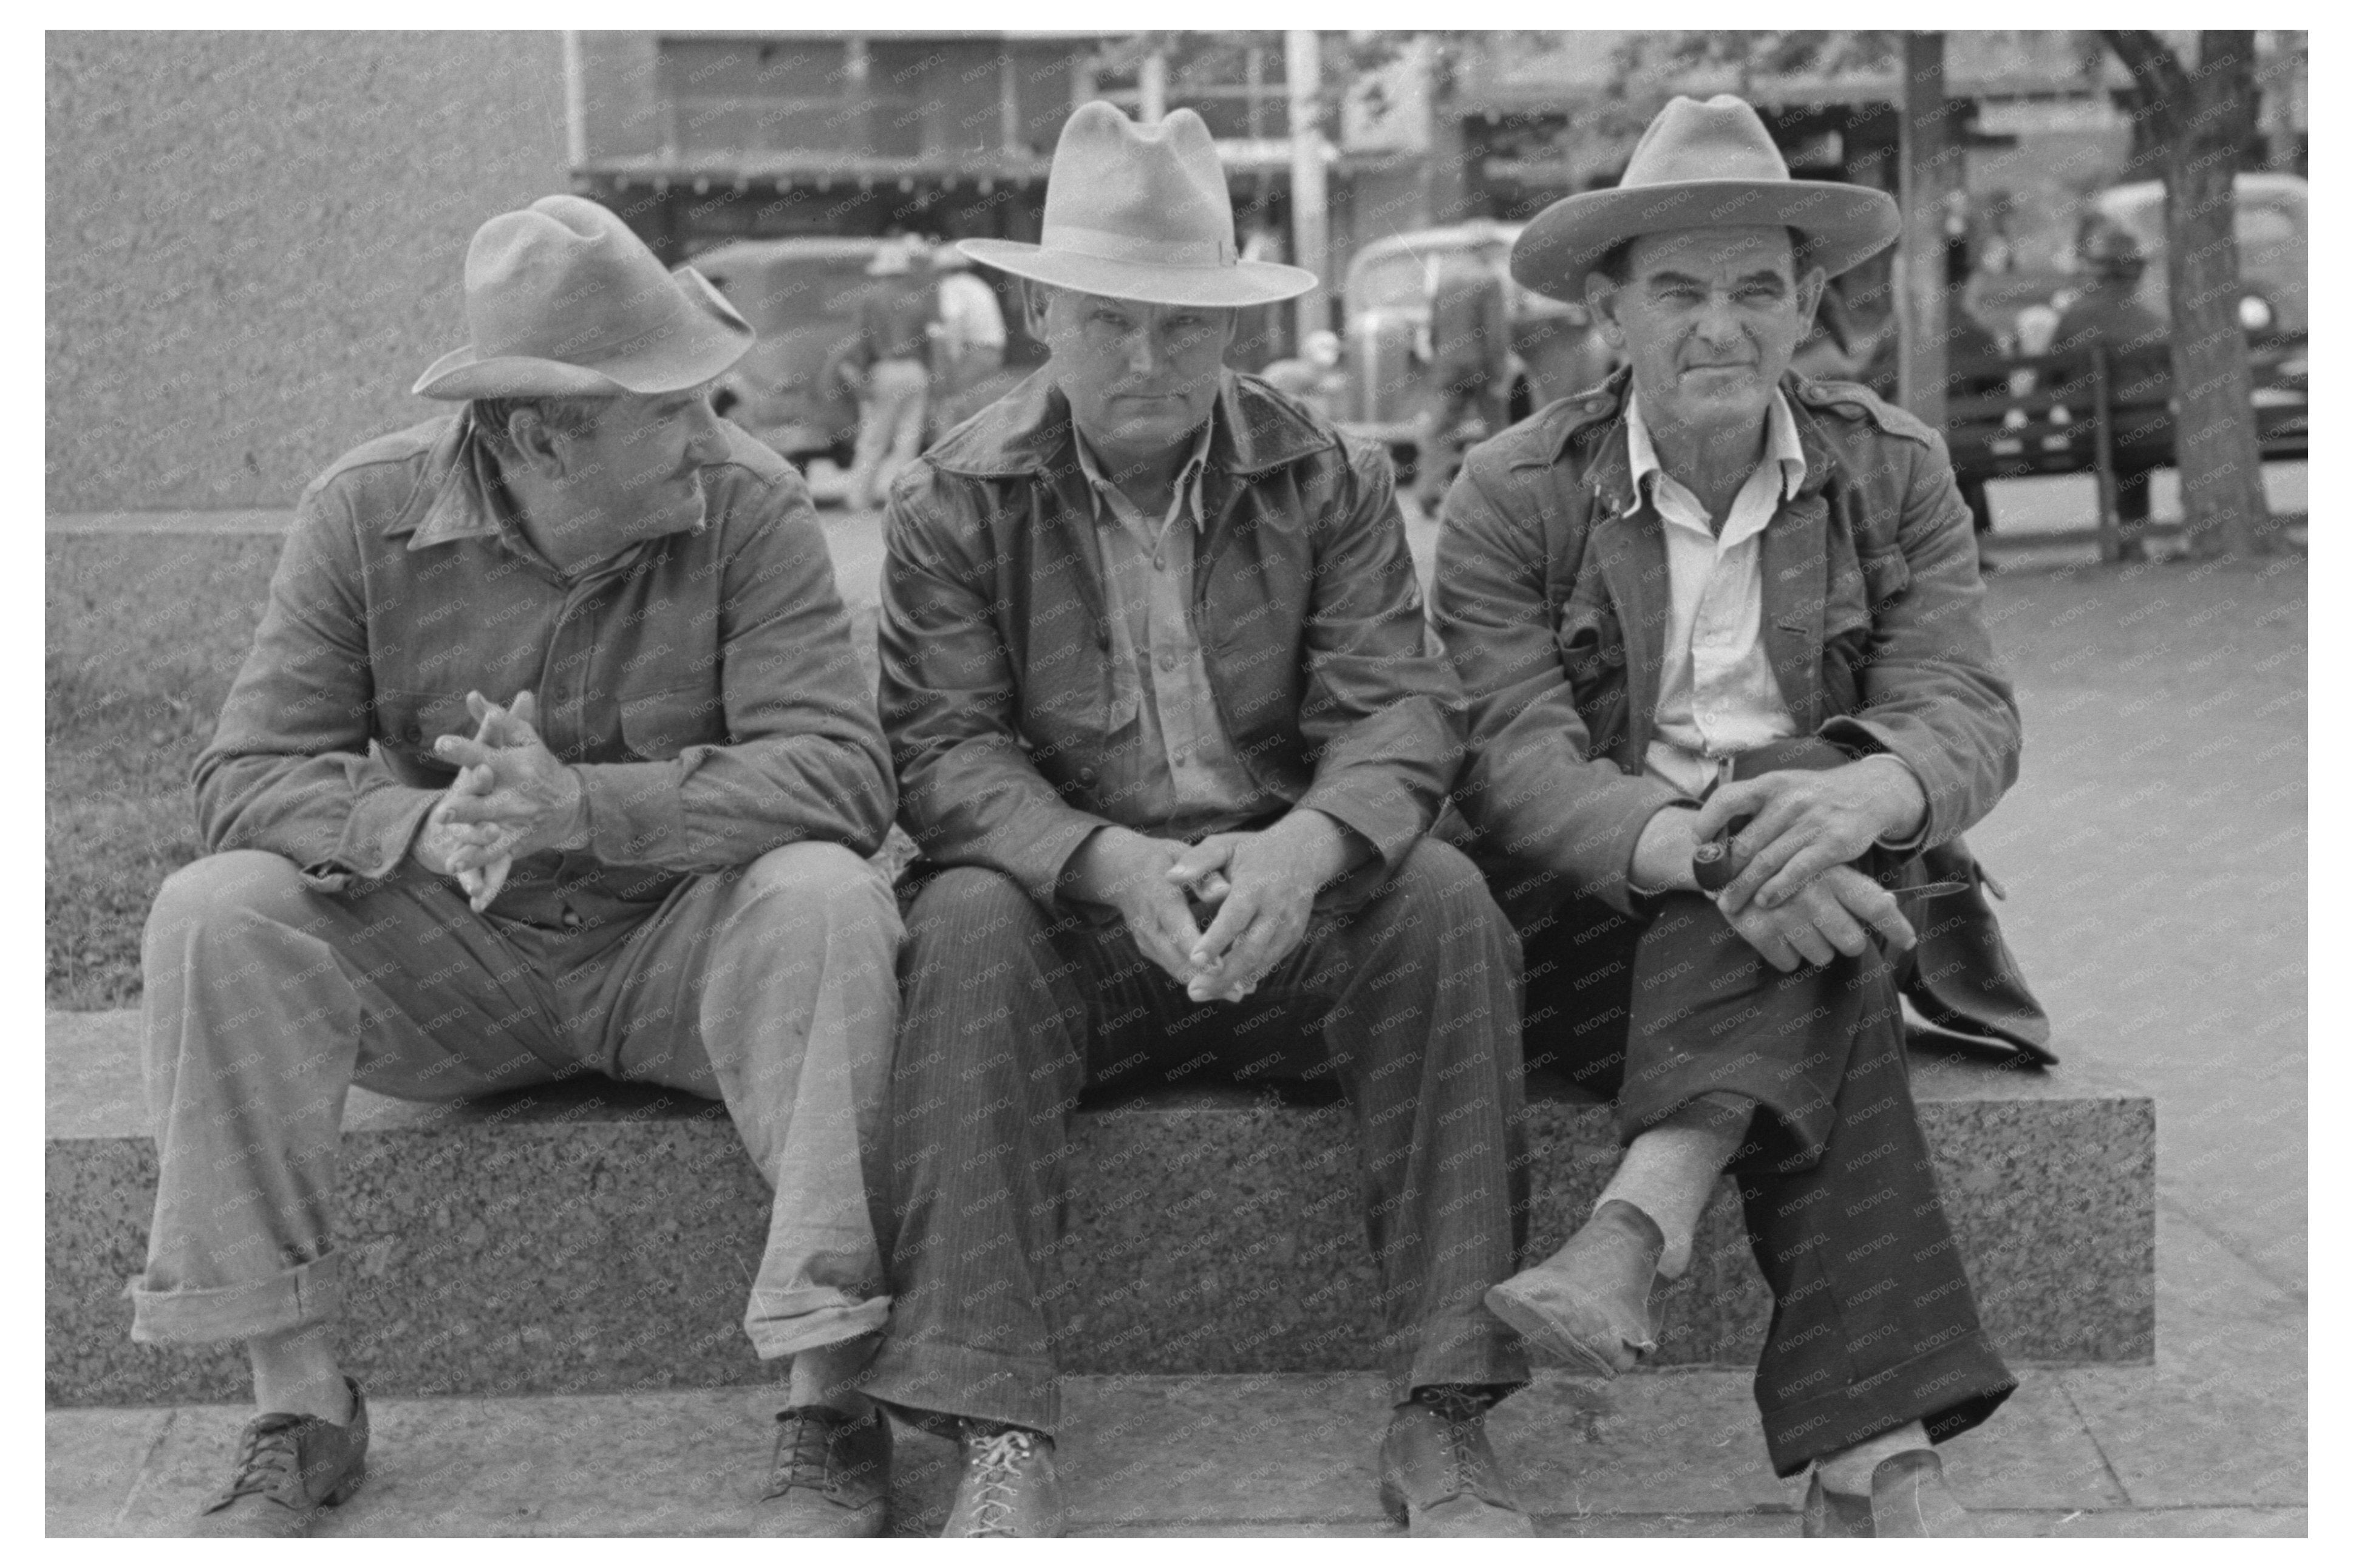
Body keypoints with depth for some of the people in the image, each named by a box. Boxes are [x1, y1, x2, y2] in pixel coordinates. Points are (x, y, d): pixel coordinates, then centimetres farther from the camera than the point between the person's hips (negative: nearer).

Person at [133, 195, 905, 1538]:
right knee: (214, 913, -22)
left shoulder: (749, 504, -12)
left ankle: (829, 1408, -27)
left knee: (830, 902, -32)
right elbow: (249, 777, -10)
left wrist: (585, 807, -35)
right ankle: (300, 1413, -15)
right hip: (446, 962, 2)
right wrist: (420, 827, -32)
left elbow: (843, 773, -22)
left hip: (679, 950, -1)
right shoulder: (367, 514, -7)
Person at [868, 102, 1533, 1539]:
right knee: (966, 922, -31)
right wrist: (1116, 864, -28)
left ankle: (1446, 1422, -25)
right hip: (1073, 907, -1)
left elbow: (1399, 709, -7)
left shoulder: (1333, 479, 4)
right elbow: (948, 750, -9)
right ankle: (999, 1440, -33)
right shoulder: (952, 505, 1)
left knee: (1443, 897, -28)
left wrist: (1304, 848, -30)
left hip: (1296, 891, 1)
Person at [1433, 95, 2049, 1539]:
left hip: (1840, 912, 2)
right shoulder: (1513, 499, -3)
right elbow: (1520, 762, -16)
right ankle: (1876, 1453, -39)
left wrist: (1852, 797, -36)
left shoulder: (1896, 474, 4)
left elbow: (1967, 714, -9)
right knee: (1822, 1004, -33)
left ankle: (1642, 1222, -43)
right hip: (1589, 931, -2)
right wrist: (1702, 850, -38)